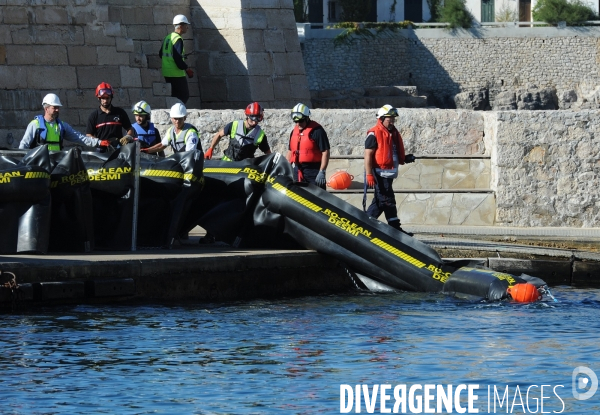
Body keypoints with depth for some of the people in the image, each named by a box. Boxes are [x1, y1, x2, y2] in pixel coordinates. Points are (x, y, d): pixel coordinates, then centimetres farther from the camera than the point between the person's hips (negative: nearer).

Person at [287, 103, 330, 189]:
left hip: (313, 171, -7)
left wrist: (322, 172, -20)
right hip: (297, 171, 7)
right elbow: (290, 151, 24)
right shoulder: (294, 132, 15)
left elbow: (325, 152, -14)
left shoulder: (316, 131, -9)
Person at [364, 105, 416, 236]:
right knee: (388, 200, -9)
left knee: (380, 201, 13)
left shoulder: (394, 134, 17)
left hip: (388, 173, 9)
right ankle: (395, 228, -7)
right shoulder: (374, 134, -11)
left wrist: (405, 158, 8)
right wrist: (369, 174, -20)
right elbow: (368, 155, -14)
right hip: (379, 173, -9)